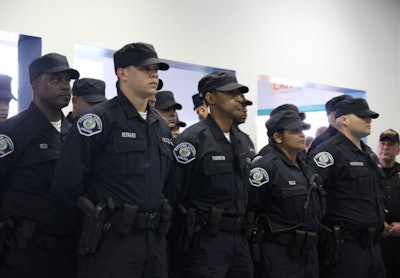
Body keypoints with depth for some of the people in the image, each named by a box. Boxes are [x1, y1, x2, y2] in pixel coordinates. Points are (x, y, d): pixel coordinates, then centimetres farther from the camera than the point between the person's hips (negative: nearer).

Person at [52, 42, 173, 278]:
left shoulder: (163, 128, 13)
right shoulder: (99, 120, -9)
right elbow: (67, 183, -12)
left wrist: (156, 225, 16)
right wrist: (93, 226, -1)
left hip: (156, 240, 7)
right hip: (112, 241, -7)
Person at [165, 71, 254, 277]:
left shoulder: (241, 144, 14)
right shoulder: (192, 140, -11)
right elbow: (169, 196, -14)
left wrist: (244, 235, 16)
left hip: (238, 238, 8)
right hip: (204, 240, -7)